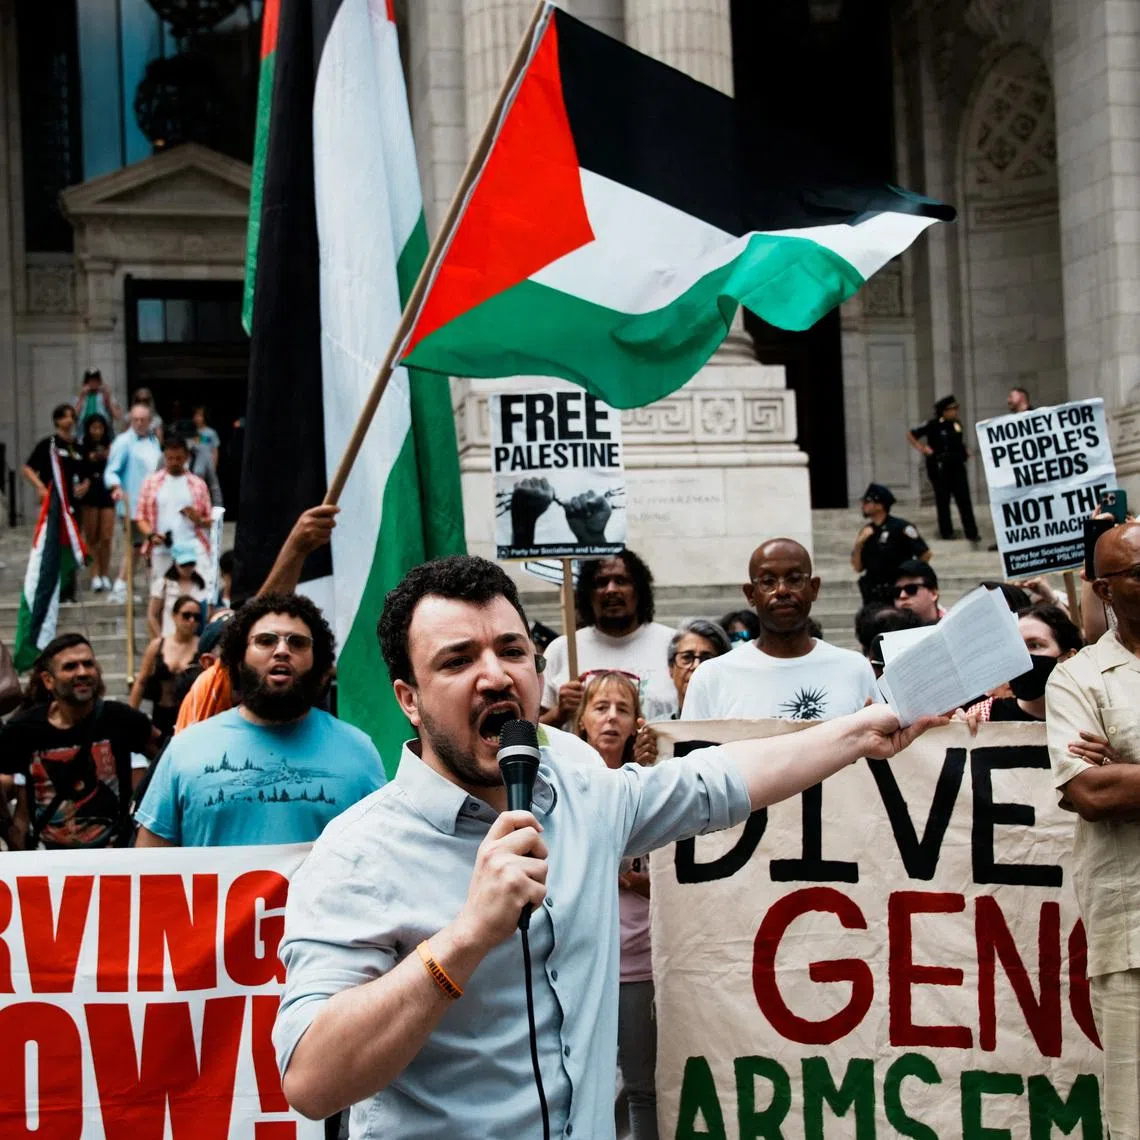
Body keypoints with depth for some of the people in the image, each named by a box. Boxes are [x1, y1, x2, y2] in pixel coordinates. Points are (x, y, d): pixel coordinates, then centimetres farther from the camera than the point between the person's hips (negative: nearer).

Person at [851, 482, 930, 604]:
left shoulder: (900, 528, -10)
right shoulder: (866, 531, 9)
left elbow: (925, 553, -10)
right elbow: (858, 568, 9)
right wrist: (858, 544, -6)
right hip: (872, 596, 6)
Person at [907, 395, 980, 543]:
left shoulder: (957, 425, 8)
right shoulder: (933, 425, -10)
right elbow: (910, 436, -4)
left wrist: (965, 450, 10)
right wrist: (922, 449, -14)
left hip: (957, 467, 4)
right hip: (940, 468, -4)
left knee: (964, 500, -2)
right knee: (943, 500, 5)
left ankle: (971, 532, -2)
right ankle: (946, 532, 16)